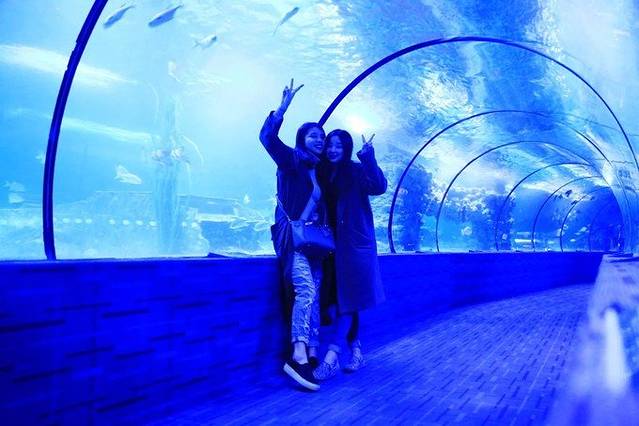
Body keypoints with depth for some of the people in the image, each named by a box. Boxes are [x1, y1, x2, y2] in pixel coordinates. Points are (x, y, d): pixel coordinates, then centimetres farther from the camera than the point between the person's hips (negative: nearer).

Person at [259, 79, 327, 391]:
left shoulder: (322, 171, 18)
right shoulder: (291, 161, 2)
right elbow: (267, 137, -14)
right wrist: (283, 107, -22)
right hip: (292, 237, -7)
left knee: (313, 296, 3)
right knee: (306, 290, -23)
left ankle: (311, 356, 7)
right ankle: (298, 356, -26)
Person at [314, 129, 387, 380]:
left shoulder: (356, 171, -2)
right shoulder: (324, 174, 13)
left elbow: (380, 187, -19)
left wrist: (368, 159, -26)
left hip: (356, 244, -6)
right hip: (336, 245, 6)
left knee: (348, 300, -10)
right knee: (346, 300, 7)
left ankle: (332, 357, -16)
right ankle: (356, 352, 15)